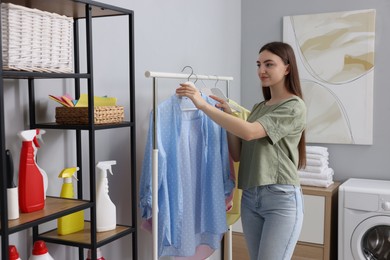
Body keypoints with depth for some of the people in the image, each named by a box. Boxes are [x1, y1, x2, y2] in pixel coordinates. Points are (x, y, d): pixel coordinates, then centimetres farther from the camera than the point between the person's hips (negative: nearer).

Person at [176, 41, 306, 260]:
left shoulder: (295, 107, -7)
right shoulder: (259, 108, 15)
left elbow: (249, 132, -22)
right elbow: (238, 155, 12)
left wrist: (204, 105, -23)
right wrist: (228, 116, 1)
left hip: (281, 198, -7)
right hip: (250, 197, 7)